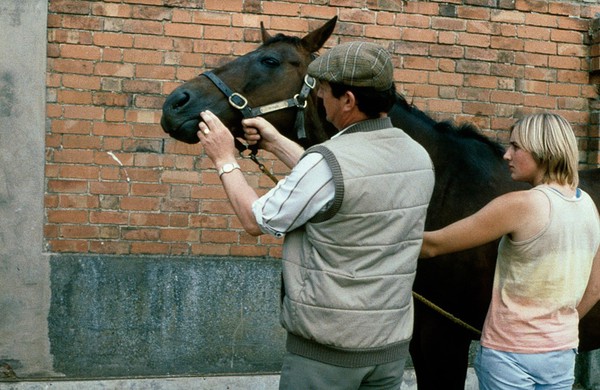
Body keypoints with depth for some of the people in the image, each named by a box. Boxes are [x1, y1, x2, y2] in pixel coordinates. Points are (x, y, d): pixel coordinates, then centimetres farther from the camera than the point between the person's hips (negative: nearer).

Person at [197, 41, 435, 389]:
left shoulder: (325, 162, -22)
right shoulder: (420, 158, 0)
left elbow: (256, 221, -8)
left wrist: (226, 161, 6)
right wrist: (277, 143, 18)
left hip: (325, 350, -6)